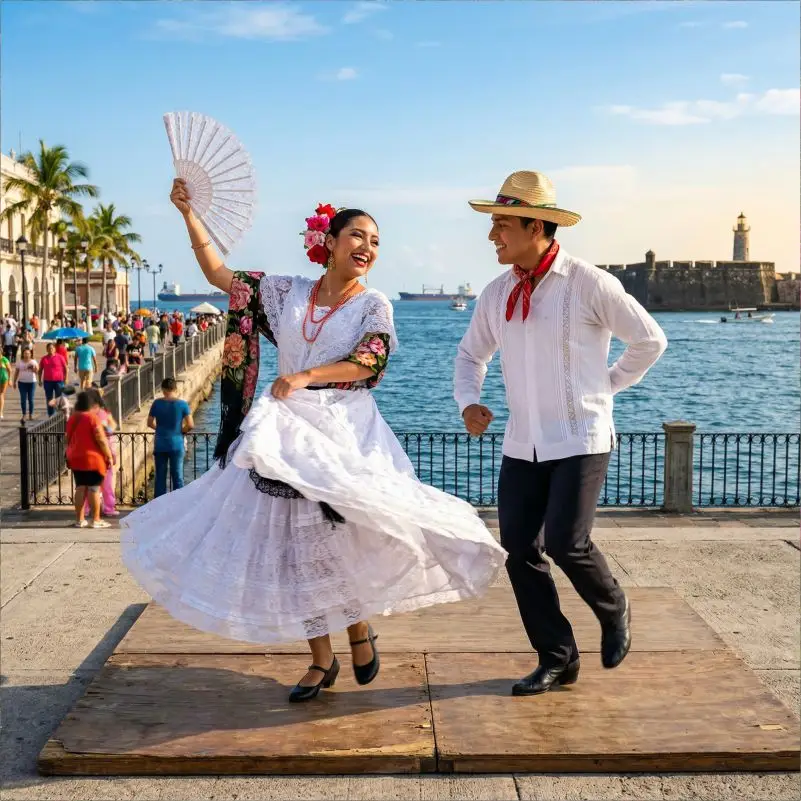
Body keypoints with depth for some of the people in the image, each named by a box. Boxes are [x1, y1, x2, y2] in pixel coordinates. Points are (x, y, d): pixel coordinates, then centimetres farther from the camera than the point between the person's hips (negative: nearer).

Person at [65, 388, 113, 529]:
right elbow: (101, 440, -17)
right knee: (94, 489, -1)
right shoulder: (92, 418, -14)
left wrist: (70, 456, 25)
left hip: (75, 459, 7)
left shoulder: (72, 418, 9)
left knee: (80, 488, 11)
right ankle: (96, 520, 1)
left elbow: (69, 439, 17)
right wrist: (109, 456, -10)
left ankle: (79, 520, 12)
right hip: (92, 459, -7)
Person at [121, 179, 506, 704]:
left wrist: (307, 376, -24)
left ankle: (360, 630, 23)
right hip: (285, 434, 3)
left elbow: (371, 360, -16)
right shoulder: (287, 292, 9)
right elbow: (221, 276, 11)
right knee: (294, 545, 6)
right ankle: (322, 660, 20)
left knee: (343, 542, -7)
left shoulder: (373, 304, 1)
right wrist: (190, 214, 7)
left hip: (345, 433, -3)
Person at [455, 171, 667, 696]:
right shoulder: (497, 294, 4)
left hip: (579, 440, -5)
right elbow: (471, 354, 17)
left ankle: (615, 612, 18)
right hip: (522, 443, 6)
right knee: (519, 549, 2)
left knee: (564, 542, -15)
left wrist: (607, 385, 4)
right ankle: (557, 659, 17)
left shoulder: (590, 284, -11)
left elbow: (650, 341, 0)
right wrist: (469, 402, -1)